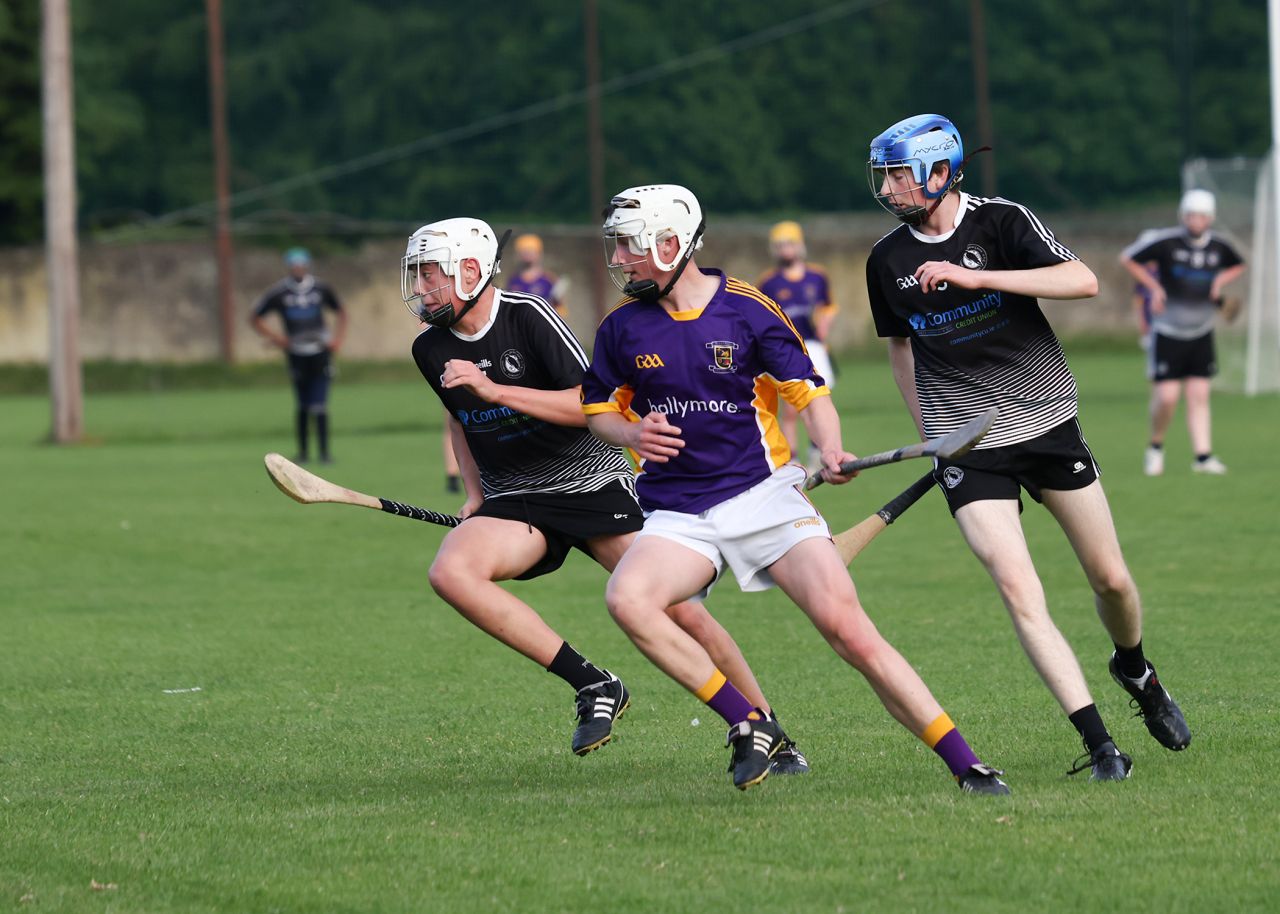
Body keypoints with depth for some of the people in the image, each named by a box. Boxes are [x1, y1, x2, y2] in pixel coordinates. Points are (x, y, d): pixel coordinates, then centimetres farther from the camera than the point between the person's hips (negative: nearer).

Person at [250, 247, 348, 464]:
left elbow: (341, 312, 19)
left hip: (320, 353, 0)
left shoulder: (320, 289, 3)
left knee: (319, 407, -8)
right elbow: (255, 318, 8)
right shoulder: (279, 293, -2)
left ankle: (324, 452, -4)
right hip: (296, 355, 0)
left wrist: (337, 338, 7)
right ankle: (303, 452, 15)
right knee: (303, 407, 3)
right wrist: (273, 337, -3)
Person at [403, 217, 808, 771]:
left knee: (677, 610, -14)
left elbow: (593, 406, -20)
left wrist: (493, 389, -26)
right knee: (450, 572, -27)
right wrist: (476, 496, 11)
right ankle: (593, 687, -23)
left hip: (592, 482, -4)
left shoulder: (529, 317, -14)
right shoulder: (431, 350, 3)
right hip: (514, 501, 4)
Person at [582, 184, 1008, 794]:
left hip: (763, 495, -2)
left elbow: (809, 393, 0)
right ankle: (749, 723, -14)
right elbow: (598, 409, 17)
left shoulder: (746, 310, -3)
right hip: (677, 512, 3)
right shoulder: (622, 327, 4)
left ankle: (968, 768, -11)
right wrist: (632, 434, -6)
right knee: (627, 600, -29)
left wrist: (831, 451, -20)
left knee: (845, 625, -17)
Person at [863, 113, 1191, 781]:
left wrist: (974, 277, -30)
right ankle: (1099, 745, -15)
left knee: (1111, 580, 6)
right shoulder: (887, 261, 1)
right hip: (968, 446, 1)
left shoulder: (1000, 223, -9)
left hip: (1048, 425, -1)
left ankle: (1135, 669, 39)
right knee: (1019, 592, -16)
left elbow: (1082, 281, -24)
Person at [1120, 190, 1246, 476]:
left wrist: (1222, 280, -1)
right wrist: (1154, 287, -12)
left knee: (1199, 395, -1)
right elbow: (1127, 258, -4)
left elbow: (1238, 265, 20)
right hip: (1168, 331, -4)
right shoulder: (1166, 242, -14)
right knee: (1167, 396, -9)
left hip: (1201, 333, 4)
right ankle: (1155, 447, 13)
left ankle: (1203, 455, -1)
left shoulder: (1219, 246, -1)